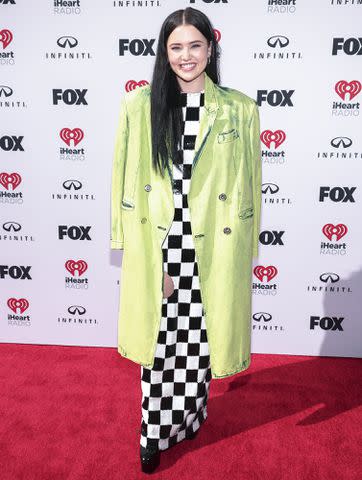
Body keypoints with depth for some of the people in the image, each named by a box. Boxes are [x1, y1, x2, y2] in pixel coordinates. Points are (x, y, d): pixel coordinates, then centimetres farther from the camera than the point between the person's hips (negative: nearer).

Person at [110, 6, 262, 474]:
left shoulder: (240, 110, 2)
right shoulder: (139, 105, 2)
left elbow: (249, 185, 5)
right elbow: (125, 180, 3)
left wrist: (245, 252, 5)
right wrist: (125, 244, 1)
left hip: (212, 245, 0)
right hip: (156, 242, 0)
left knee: (200, 338, 12)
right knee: (158, 339, 10)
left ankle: (190, 415, 39)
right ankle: (154, 433, 30)